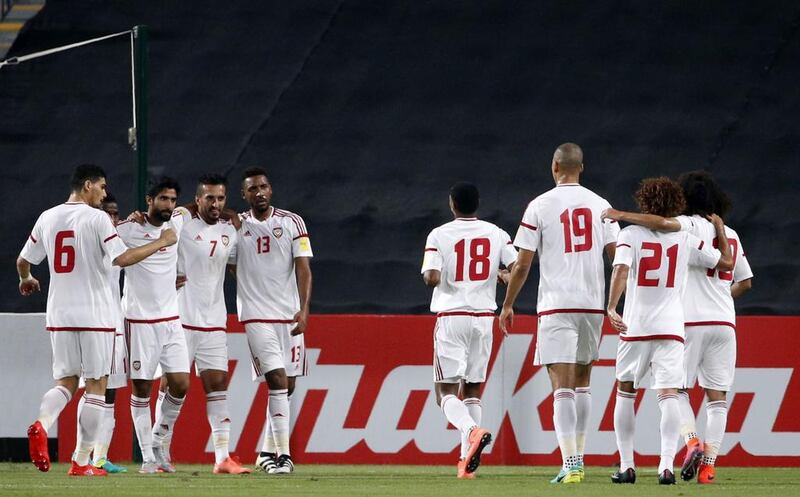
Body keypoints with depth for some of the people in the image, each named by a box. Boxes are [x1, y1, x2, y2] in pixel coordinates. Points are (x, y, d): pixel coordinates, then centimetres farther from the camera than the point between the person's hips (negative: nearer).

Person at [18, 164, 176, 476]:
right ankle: (81, 462, 2)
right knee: (96, 384, 4)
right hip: (95, 315, -5)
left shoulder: (47, 218, 8)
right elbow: (122, 258, -17)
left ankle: (41, 425, -20)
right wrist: (160, 243, -6)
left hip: (60, 315, 5)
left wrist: (26, 280, 40)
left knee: (65, 381, 12)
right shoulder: (96, 219, -9)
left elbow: (23, 260, 17)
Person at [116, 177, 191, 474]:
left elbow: (186, 211, 28)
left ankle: (159, 445, 16)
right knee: (141, 388, -1)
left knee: (180, 384, -3)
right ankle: (148, 457, 6)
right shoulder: (126, 230, -9)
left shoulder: (176, 224, 5)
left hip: (171, 319, 5)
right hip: (139, 321, -5)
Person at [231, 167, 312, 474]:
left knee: (288, 385, 6)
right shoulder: (237, 226, 5)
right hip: (257, 316, -2)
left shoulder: (292, 223, 5)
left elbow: (303, 268, -1)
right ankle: (283, 454, -18)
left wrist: (304, 309, -12)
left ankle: (267, 452, 20)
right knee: (277, 379, -16)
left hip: (290, 315, 2)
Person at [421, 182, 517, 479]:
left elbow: (432, 278, -14)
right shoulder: (496, 234, 4)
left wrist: (430, 277, 9)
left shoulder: (439, 235, -5)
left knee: (446, 390, -1)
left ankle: (472, 430, -31)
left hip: (451, 317, -3)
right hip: (484, 316, 4)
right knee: (472, 388, 12)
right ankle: (467, 460, 7)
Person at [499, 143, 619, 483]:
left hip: (556, 305, -4)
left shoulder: (540, 206, -4)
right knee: (582, 381, 18)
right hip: (593, 304, 4)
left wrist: (508, 305, 8)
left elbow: (523, 264, -4)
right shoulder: (600, 205, 6)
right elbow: (617, 255, 3)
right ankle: (578, 458, 22)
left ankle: (570, 464, -18)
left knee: (562, 385, -8)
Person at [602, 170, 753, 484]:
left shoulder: (691, 225, -5)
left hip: (691, 320, -5)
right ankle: (708, 464, -2)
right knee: (717, 396, 4)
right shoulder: (731, 235, 15)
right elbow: (745, 281, 22)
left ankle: (692, 442, -16)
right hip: (724, 321, 5)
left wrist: (623, 216, -18)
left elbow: (664, 223, -26)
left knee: (676, 388, 6)